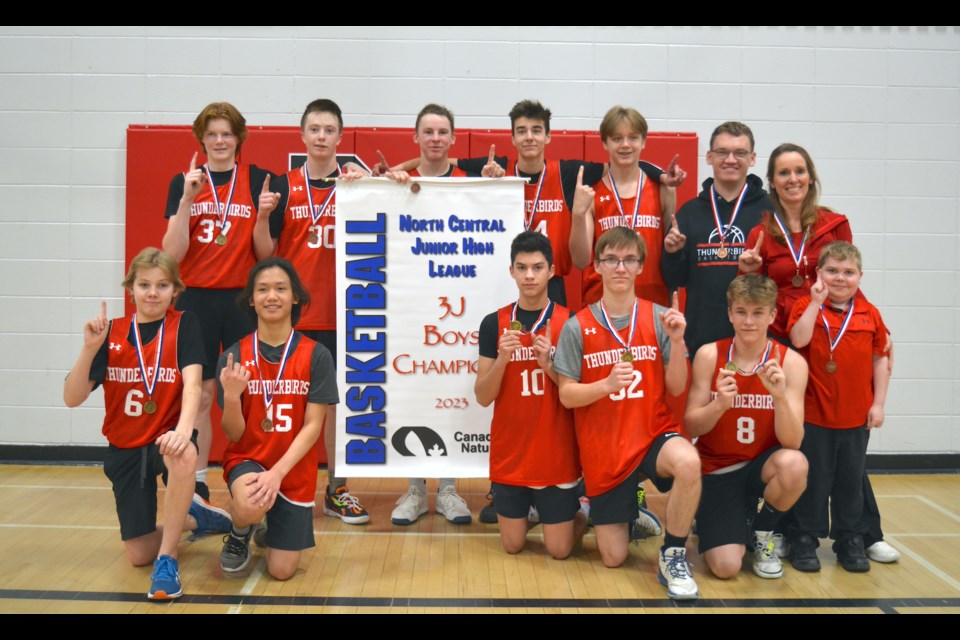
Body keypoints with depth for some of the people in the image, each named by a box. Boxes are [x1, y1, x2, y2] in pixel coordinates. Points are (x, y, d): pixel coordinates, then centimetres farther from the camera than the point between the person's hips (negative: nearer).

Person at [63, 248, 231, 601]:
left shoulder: (184, 325, -7)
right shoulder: (111, 333, -2)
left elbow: (192, 383, -22)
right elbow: (72, 399, -8)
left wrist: (184, 430, -40)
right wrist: (90, 348, -23)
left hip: (166, 439, -3)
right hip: (125, 450, 3)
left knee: (183, 454, -41)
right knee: (138, 554, 2)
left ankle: (168, 559, -24)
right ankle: (191, 516, 34)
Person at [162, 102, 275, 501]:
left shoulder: (257, 180, 4)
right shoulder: (183, 183, 4)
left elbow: (265, 254, 3)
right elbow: (173, 252, -5)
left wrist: (263, 216, -14)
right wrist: (188, 199, -14)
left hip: (243, 299, 0)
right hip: (196, 299, 0)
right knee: (199, 395, 4)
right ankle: (197, 484, 15)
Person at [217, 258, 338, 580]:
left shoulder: (316, 355, -9)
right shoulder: (233, 357, -6)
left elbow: (313, 426, -10)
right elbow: (234, 435, -6)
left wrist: (277, 472, -22)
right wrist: (232, 396, -26)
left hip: (294, 470, 0)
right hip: (246, 459, 0)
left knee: (282, 570, 0)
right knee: (250, 506, -35)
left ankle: (271, 530, 36)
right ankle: (239, 535, 4)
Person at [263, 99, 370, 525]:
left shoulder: (355, 182, 5)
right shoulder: (284, 186, 4)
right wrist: (264, 215, -14)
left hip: (340, 309, 1)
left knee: (337, 398, 7)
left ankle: (336, 489, 18)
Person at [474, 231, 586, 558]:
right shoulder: (494, 323, -2)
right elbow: (483, 397, -4)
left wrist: (548, 364, -20)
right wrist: (503, 358, -21)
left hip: (557, 454, -1)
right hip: (509, 454, 2)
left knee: (559, 549, 6)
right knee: (512, 545, 12)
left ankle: (580, 514, 36)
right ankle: (531, 508, 42)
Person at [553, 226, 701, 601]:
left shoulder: (658, 318, -3)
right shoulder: (577, 326, -5)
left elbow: (676, 389, -3)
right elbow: (566, 395, -5)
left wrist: (677, 341, -18)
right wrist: (607, 383, -23)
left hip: (654, 433, 0)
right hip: (603, 448, 0)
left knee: (688, 463, -37)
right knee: (614, 559, 5)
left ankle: (673, 555, -11)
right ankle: (628, 511, 41)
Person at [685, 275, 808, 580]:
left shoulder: (791, 362, -10)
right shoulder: (709, 355, -10)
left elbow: (792, 442, -17)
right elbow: (691, 428, -9)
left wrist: (780, 396, -34)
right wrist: (719, 405, -29)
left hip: (763, 465, 1)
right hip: (716, 469, -1)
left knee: (794, 464, -36)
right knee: (726, 567, -18)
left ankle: (762, 534, -3)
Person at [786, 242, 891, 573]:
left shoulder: (870, 314, 4)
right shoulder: (807, 306, -4)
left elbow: (880, 360, 7)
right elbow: (798, 339, -23)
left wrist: (878, 403, 2)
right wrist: (816, 301, -22)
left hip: (856, 416, 3)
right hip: (814, 413, -3)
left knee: (851, 480, 13)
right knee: (814, 478, 6)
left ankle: (850, 539, 27)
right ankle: (805, 538, 19)